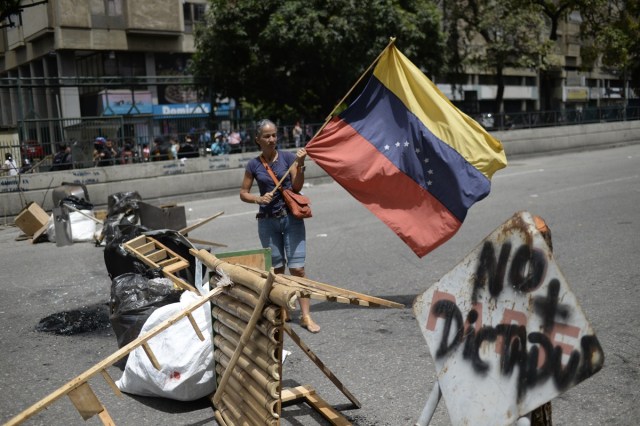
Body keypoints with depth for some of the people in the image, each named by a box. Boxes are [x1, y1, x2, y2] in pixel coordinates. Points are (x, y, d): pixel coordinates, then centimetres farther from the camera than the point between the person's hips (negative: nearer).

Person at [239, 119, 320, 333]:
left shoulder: (287, 157, -3)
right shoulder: (254, 165, 1)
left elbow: (297, 186, -9)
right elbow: (243, 193, 6)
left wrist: (300, 165, -23)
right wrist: (259, 199, -13)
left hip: (291, 218, -1)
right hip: (267, 221, 2)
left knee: (297, 268, -6)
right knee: (276, 269, 10)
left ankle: (305, 315, 0)